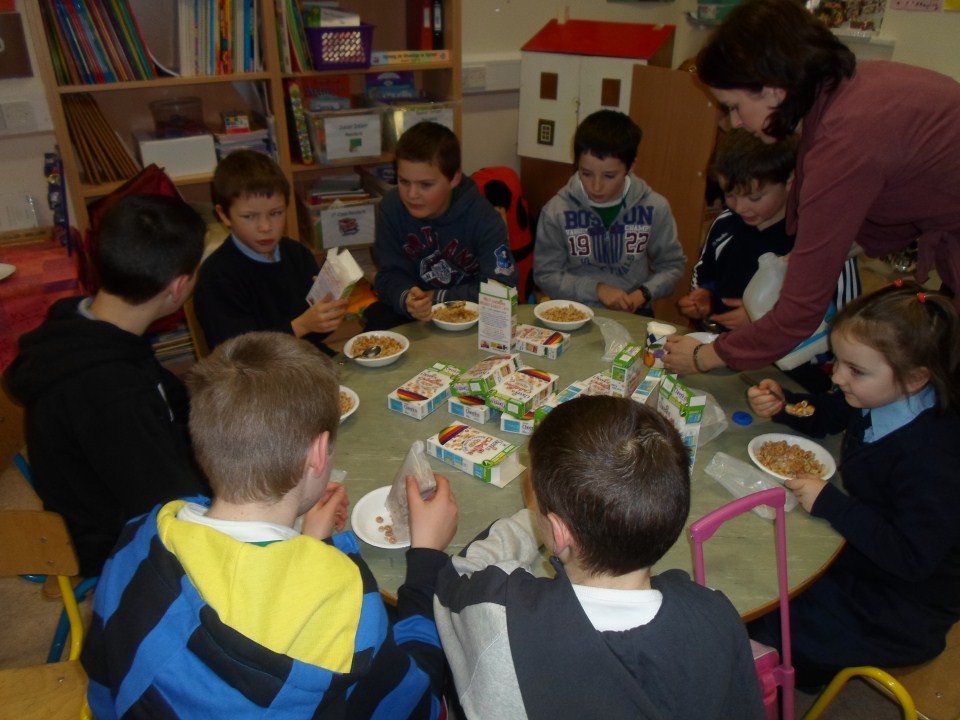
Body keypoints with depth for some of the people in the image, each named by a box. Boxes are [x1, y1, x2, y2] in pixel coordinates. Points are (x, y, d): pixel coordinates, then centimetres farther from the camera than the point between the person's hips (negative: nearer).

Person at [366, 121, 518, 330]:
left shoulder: (483, 218, -19)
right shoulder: (391, 208, -10)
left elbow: (502, 287, -19)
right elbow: (390, 274, -8)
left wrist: (439, 298, -20)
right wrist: (406, 299, -32)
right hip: (418, 314, 1)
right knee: (376, 319, -26)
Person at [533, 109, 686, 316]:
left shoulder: (655, 208, -3)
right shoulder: (557, 211, -7)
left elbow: (672, 264, 10)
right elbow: (545, 274, -1)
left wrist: (644, 293, -8)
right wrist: (596, 289, -12)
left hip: (633, 315, 3)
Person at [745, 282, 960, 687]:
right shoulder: (877, 398, -9)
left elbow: (913, 558, -30)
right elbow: (824, 416, 11)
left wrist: (830, 504, -30)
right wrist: (780, 404, -9)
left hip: (902, 611, -8)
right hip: (860, 554, 8)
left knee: (757, 630, -12)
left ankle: (801, 671, 20)